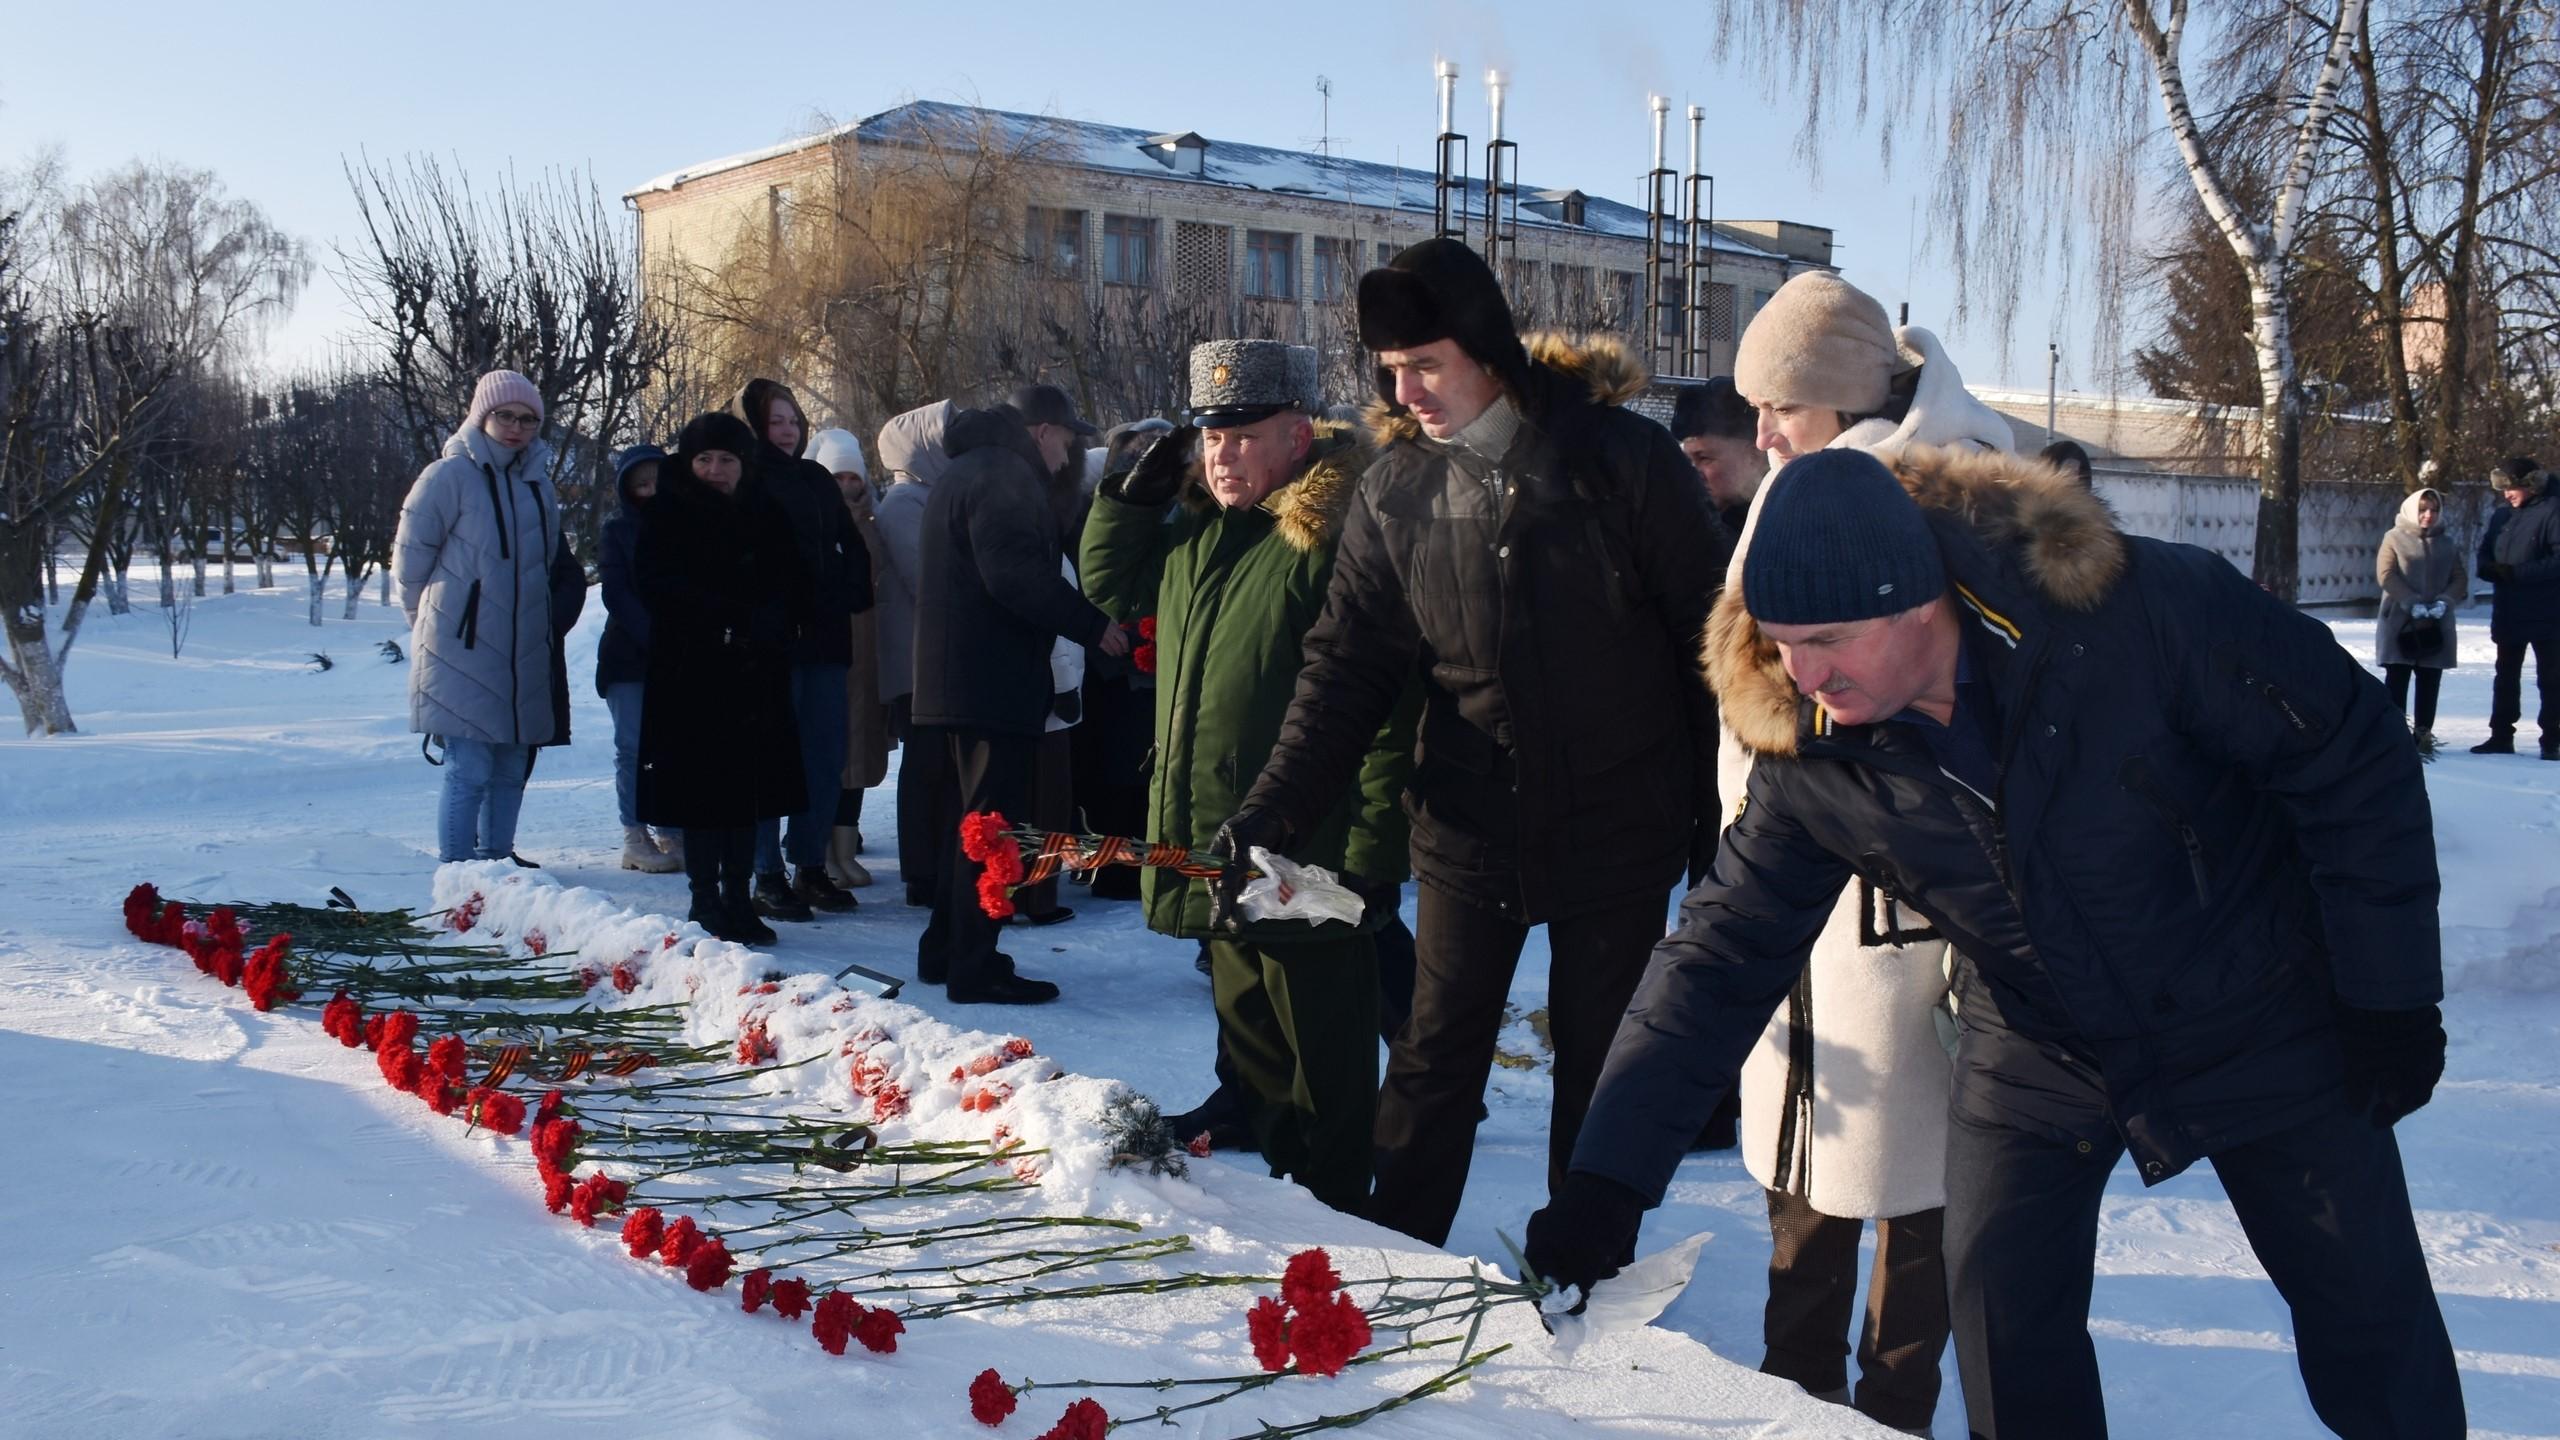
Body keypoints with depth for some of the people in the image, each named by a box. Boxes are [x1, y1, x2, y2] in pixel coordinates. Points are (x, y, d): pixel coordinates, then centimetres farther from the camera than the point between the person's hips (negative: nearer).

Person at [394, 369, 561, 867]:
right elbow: (409, 562, -3)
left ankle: (497, 860, 22)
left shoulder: (539, 484, 12)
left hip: (524, 655, 6)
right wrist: (437, 624, 5)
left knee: (511, 768, 11)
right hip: (462, 653, -6)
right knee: (469, 770, -8)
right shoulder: (450, 476, -7)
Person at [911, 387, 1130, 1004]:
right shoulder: (1003, 476, -13)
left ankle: (947, 950, 25)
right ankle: (975, 969, -3)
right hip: (992, 682, -11)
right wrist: (1092, 625, -18)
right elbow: (1017, 576, -24)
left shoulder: (965, 471, 21)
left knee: (965, 818, 18)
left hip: (951, 679, 11)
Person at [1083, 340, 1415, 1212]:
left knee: (1324, 1061, 3)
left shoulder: (1335, 537, -15)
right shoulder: (1194, 532, 12)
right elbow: (1110, 584, 30)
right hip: (1213, 849, 9)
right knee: (1248, 1041, 20)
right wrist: (1132, 495, 11)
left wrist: (1374, 852, -21)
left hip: (1304, 863, -9)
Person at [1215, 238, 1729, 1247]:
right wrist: (1271, 814, -14)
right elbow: (1347, 665, -2)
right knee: (1434, 1059, 8)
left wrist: (1724, 818, -5)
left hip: (1618, 830, -2)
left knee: (1599, 1065, 10)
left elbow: (1712, 640, -6)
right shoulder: (1394, 488, -3)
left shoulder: (1623, 459, -11)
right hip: (1469, 826, 2)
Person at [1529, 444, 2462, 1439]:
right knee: (2002, 1319, 0)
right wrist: (1609, 1179, -16)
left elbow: (2355, 757, -18)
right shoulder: (1809, 757, -19)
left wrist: (2392, 992, -13)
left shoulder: (2141, 612, -30)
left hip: (2262, 1013, -2)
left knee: (2367, 1299, 10)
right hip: (2037, 1050, 2)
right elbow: (1721, 955, -12)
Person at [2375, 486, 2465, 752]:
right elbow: (2385, 575, -8)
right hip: (2399, 622, -3)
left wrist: (2443, 602, -12)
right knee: (2397, 678, -3)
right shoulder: (2395, 538, 1)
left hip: (2436, 625, 3)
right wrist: (2413, 603, -17)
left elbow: (2460, 580, 8)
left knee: (2430, 681, 4)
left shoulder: (2447, 544, 12)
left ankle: (2423, 733, 10)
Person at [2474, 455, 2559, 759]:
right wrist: (2490, 569, -9)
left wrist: (2517, 572, -23)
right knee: (2505, 676, 12)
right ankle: (2501, 735, 20)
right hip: (2507, 613, 7)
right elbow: (2484, 555, 14)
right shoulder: (2501, 518, 10)